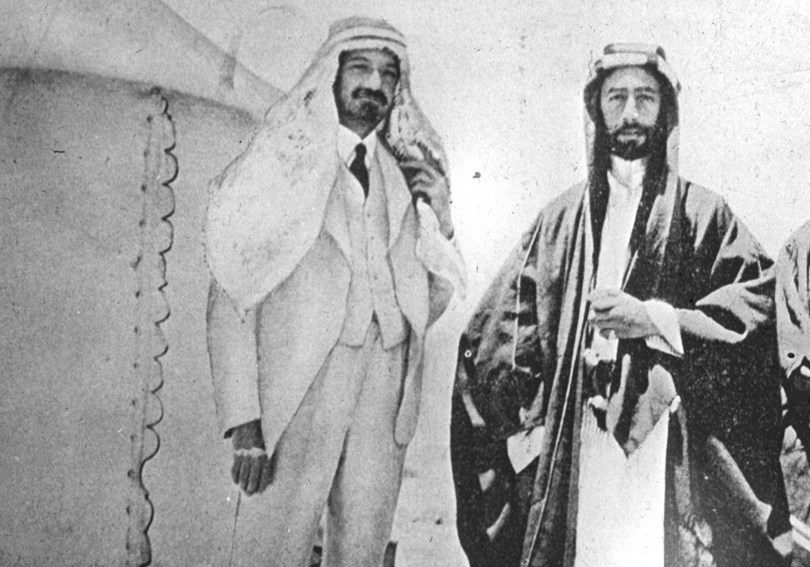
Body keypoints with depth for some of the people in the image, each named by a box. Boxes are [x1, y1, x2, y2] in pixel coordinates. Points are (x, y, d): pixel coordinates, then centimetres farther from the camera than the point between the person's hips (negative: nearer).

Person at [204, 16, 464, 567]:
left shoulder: (406, 174, 15)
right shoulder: (279, 163, 2)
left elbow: (435, 296, 16)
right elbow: (231, 301, -5)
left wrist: (438, 211, 0)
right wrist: (244, 419, -14)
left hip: (385, 394, 4)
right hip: (297, 389, -4)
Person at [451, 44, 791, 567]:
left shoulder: (699, 211, 7)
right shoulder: (563, 216, 14)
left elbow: (757, 307, -2)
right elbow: (500, 325, 14)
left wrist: (655, 318, -11)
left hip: (668, 437, -2)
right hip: (574, 442, 2)